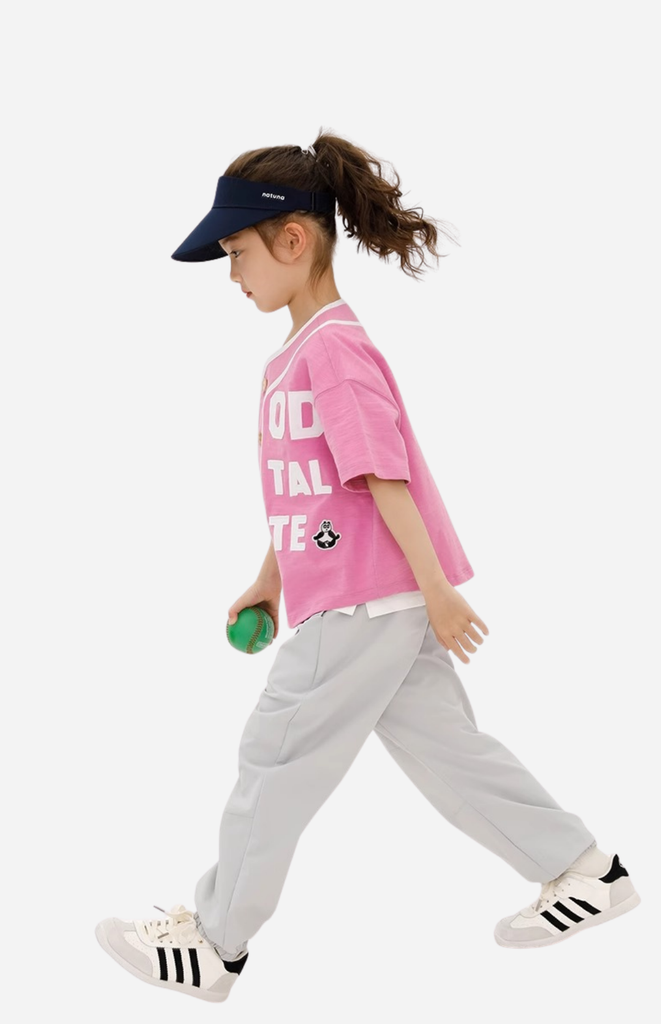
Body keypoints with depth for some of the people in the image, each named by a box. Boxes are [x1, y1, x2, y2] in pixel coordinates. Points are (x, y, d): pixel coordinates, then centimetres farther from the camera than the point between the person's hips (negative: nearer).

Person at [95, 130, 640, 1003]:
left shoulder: (335, 347, -17)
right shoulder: (291, 355, 13)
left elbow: (383, 474, -20)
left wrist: (436, 586, -20)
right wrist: (270, 579, 23)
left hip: (362, 602, -10)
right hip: (387, 602, 10)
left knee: (276, 757, 1)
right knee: (442, 746, 14)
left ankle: (212, 945, 15)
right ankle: (586, 871, 22)